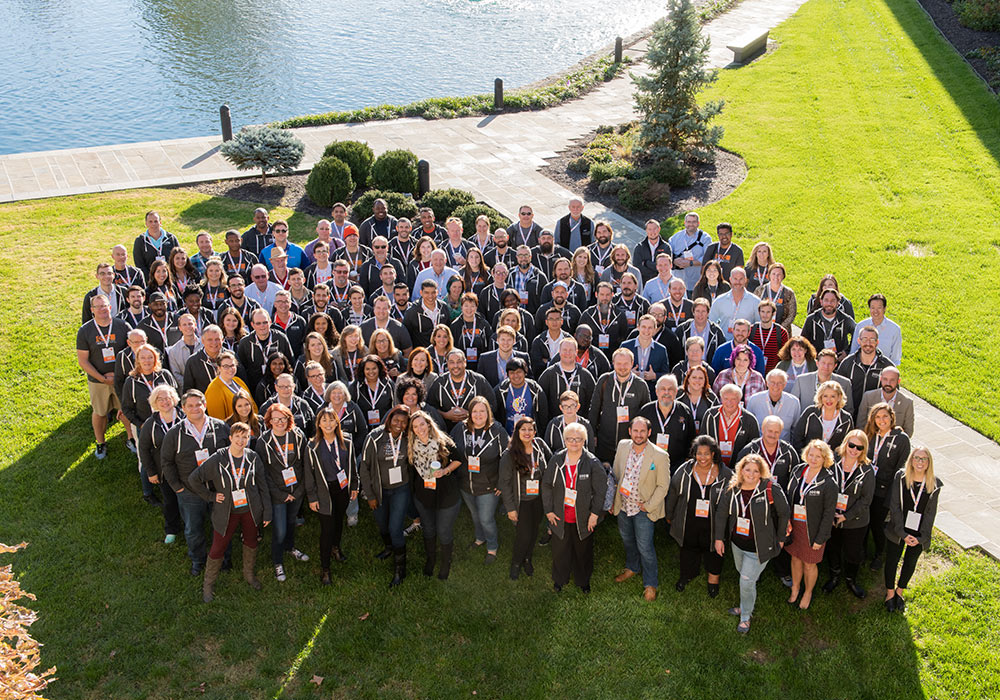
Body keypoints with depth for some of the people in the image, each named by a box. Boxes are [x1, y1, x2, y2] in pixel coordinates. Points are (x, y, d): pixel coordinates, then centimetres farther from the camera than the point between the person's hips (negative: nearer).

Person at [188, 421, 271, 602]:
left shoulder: (253, 457, -8)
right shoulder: (217, 459, -15)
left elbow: (263, 486, 0)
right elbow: (194, 479, -6)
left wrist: (267, 512, 1)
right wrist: (210, 496, -6)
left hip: (250, 510, 2)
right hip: (226, 512, -2)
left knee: (251, 543, 18)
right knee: (218, 548, 5)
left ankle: (249, 574, 43)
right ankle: (208, 584, 27)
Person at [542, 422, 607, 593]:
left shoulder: (592, 463, -12)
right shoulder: (556, 460, -6)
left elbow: (600, 490, -7)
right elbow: (546, 485, 2)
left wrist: (595, 514, -9)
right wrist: (548, 510, 0)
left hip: (583, 518, -1)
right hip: (560, 516, 2)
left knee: (583, 550, 15)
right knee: (560, 550, 16)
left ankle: (583, 580, 37)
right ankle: (559, 579, 39)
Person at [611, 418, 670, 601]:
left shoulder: (660, 456, -22)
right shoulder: (622, 446, -9)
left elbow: (663, 485, -12)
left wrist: (649, 506, -13)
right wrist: (612, 500, 7)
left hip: (644, 509, -5)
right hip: (623, 505, 5)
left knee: (645, 547, 3)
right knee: (627, 540, 25)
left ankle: (650, 584, 24)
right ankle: (632, 568, 51)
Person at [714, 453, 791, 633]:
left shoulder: (771, 490, -19)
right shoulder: (733, 490, -7)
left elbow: (783, 513, -5)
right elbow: (721, 513, 4)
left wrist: (780, 538, 3)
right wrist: (719, 538, 5)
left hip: (759, 548, -5)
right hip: (737, 543, 5)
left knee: (747, 581, 0)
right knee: (743, 574, 21)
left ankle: (746, 616, 23)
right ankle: (747, 605, 46)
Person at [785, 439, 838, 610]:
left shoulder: (828, 482, -17)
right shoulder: (798, 472, -3)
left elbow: (829, 512, -13)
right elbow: (789, 497, 7)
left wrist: (820, 538, -12)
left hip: (812, 529, -4)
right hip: (794, 524, 4)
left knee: (809, 564, 11)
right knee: (795, 558, 19)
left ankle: (807, 593, 35)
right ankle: (795, 588, 41)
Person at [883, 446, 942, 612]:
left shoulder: (935, 484, -9)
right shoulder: (901, 477, -13)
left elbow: (931, 512, -5)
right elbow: (894, 506, -12)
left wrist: (920, 537, -11)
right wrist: (903, 533, -16)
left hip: (919, 534, 1)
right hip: (897, 530, -1)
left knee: (910, 563, 17)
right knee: (892, 560, 12)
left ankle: (899, 591, 40)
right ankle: (890, 593, 34)